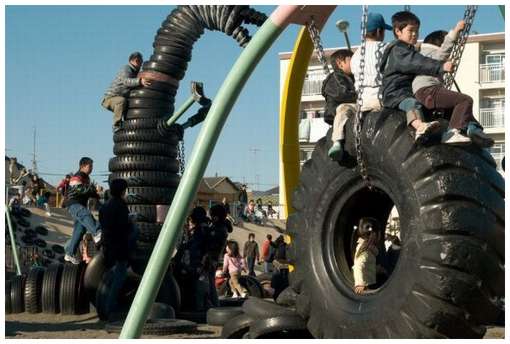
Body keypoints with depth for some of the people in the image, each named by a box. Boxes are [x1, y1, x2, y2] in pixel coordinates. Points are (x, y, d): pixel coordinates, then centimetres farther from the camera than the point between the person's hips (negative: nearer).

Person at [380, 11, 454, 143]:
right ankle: (420, 126, -68)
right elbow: (419, 64, -23)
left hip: (410, 93, 11)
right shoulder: (397, 50, -7)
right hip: (395, 93, -11)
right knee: (412, 104, -39)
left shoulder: (410, 51, 29)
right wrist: (441, 67, -31)